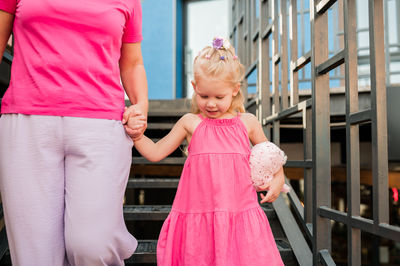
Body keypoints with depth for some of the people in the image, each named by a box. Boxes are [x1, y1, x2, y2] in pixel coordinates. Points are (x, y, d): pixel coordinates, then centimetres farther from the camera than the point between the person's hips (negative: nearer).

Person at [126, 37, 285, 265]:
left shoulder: (247, 122, 9)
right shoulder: (190, 123, 7)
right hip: (197, 215, 0)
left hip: (239, 211, 1)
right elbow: (156, 153, 12)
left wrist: (278, 179, 9)